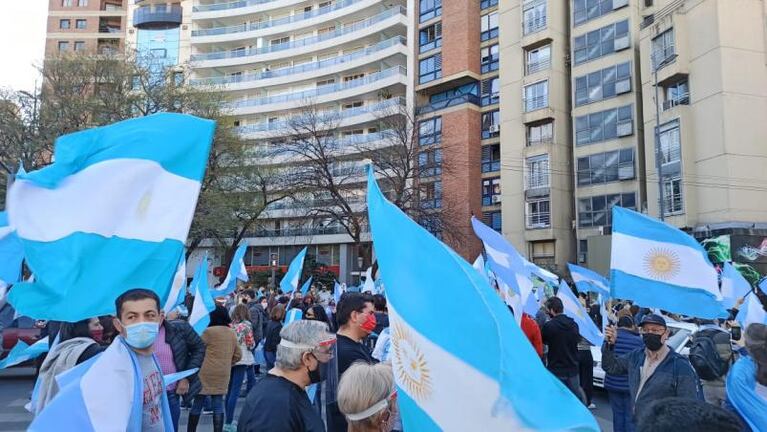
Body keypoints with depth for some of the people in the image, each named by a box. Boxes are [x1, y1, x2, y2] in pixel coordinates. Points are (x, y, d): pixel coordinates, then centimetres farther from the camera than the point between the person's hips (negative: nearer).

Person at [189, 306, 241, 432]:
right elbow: (238, 355, 12)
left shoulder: (209, 331, -12)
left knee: (197, 405, 7)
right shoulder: (232, 333, 6)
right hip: (223, 375, 5)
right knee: (218, 406, 8)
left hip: (207, 374, -5)